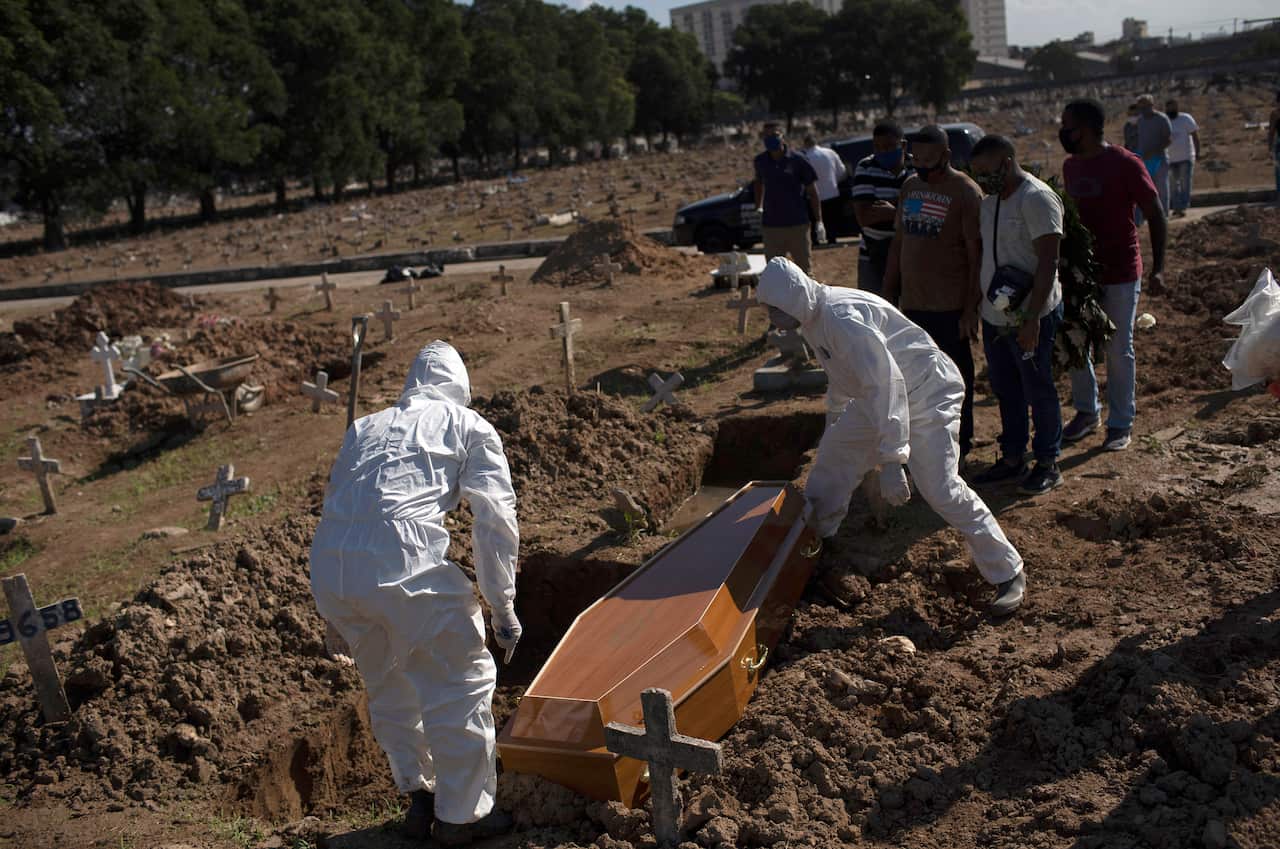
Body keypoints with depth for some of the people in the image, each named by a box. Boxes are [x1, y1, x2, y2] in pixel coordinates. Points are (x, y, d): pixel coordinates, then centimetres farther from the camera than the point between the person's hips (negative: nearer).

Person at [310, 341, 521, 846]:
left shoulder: (364, 426, 29)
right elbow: (495, 521, 6)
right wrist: (503, 609, 13)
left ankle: (418, 795, 38)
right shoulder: (469, 426, 16)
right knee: (461, 684, 13)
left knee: (388, 685, 26)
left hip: (328, 572, 6)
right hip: (402, 566, -6)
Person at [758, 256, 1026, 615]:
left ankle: (1008, 574, -1)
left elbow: (886, 383, -35)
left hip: (926, 393, -10)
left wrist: (891, 461, -38)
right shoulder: (813, 318, 0)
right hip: (876, 397, 10)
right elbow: (842, 377, 15)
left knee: (941, 488, -15)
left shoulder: (844, 318, -30)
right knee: (834, 454, 13)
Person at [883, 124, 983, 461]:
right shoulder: (910, 186, 11)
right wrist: (889, 291, 14)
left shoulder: (965, 191, -10)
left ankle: (959, 449, 17)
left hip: (950, 307, -6)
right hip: (912, 303, 6)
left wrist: (971, 307, -15)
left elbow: (977, 254, -12)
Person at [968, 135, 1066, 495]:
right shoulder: (990, 202, 11)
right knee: (1006, 393, 15)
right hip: (995, 317, 8)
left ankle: (1048, 464, 15)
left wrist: (1032, 318, -24)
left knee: (1039, 392, 3)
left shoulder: (1037, 199, -15)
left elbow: (1048, 262, -19)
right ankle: (1012, 459, 27)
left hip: (1030, 319, -8)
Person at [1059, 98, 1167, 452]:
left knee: (1119, 351, 3)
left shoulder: (1125, 164, -12)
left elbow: (1155, 215, -9)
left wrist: (1158, 269, -15)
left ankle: (1121, 423, 16)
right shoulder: (1070, 166, 6)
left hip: (1120, 274, -6)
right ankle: (1086, 411, 28)